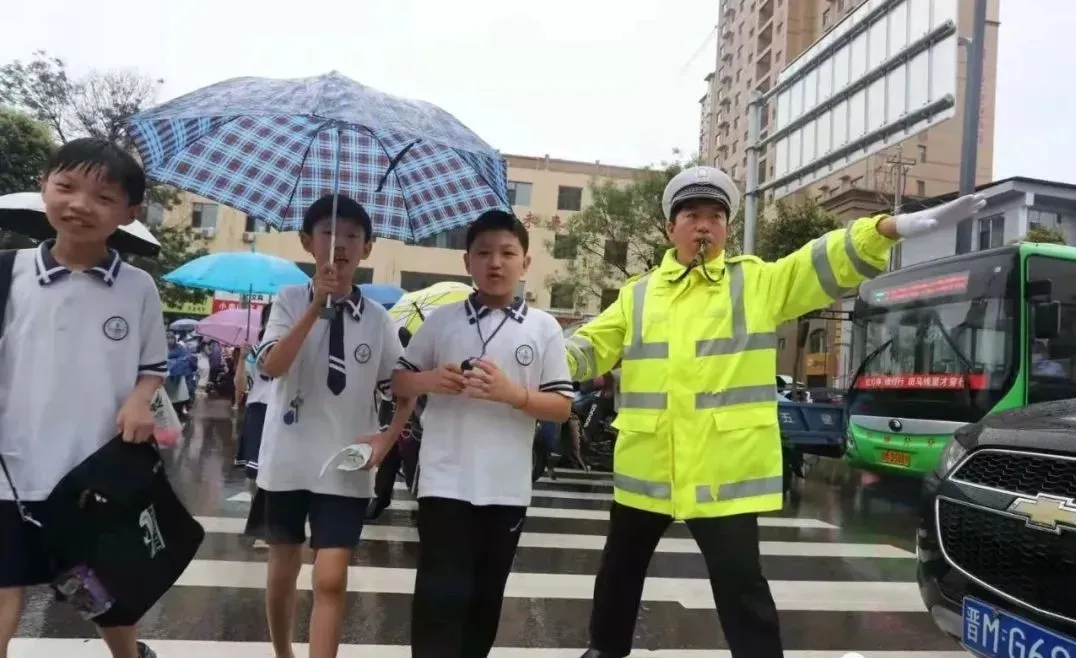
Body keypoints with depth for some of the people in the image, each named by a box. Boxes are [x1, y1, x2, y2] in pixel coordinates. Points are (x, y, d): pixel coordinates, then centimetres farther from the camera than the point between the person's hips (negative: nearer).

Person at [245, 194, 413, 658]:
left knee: (331, 580, -6)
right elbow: (271, 366, -19)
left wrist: (388, 438, -8)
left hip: (347, 467, 0)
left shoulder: (378, 319, 1)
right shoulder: (291, 300, -3)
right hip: (287, 460, 0)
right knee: (283, 570, 16)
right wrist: (318, 306, -26)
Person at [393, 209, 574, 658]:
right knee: (440, 595, -2)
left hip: (507, 486, 1)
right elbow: (399, 382, 9)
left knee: (486, 596, 16)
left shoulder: (544, 328, 2)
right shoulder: (441, 320, 4)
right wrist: (428, 380, -13)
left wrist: (511, 392, -17)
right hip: (446, 481, -1)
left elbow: (562, 407, 0)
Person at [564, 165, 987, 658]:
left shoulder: (756, 282, 2)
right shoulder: (638, 295, 9)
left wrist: (890, 229, -26)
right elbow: (591, 348, 8)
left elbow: (826, 263, -10)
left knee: (740, 585, 1)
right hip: (645, 467, 4)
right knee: (620, 569, 22)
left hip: (725, 468, -3)